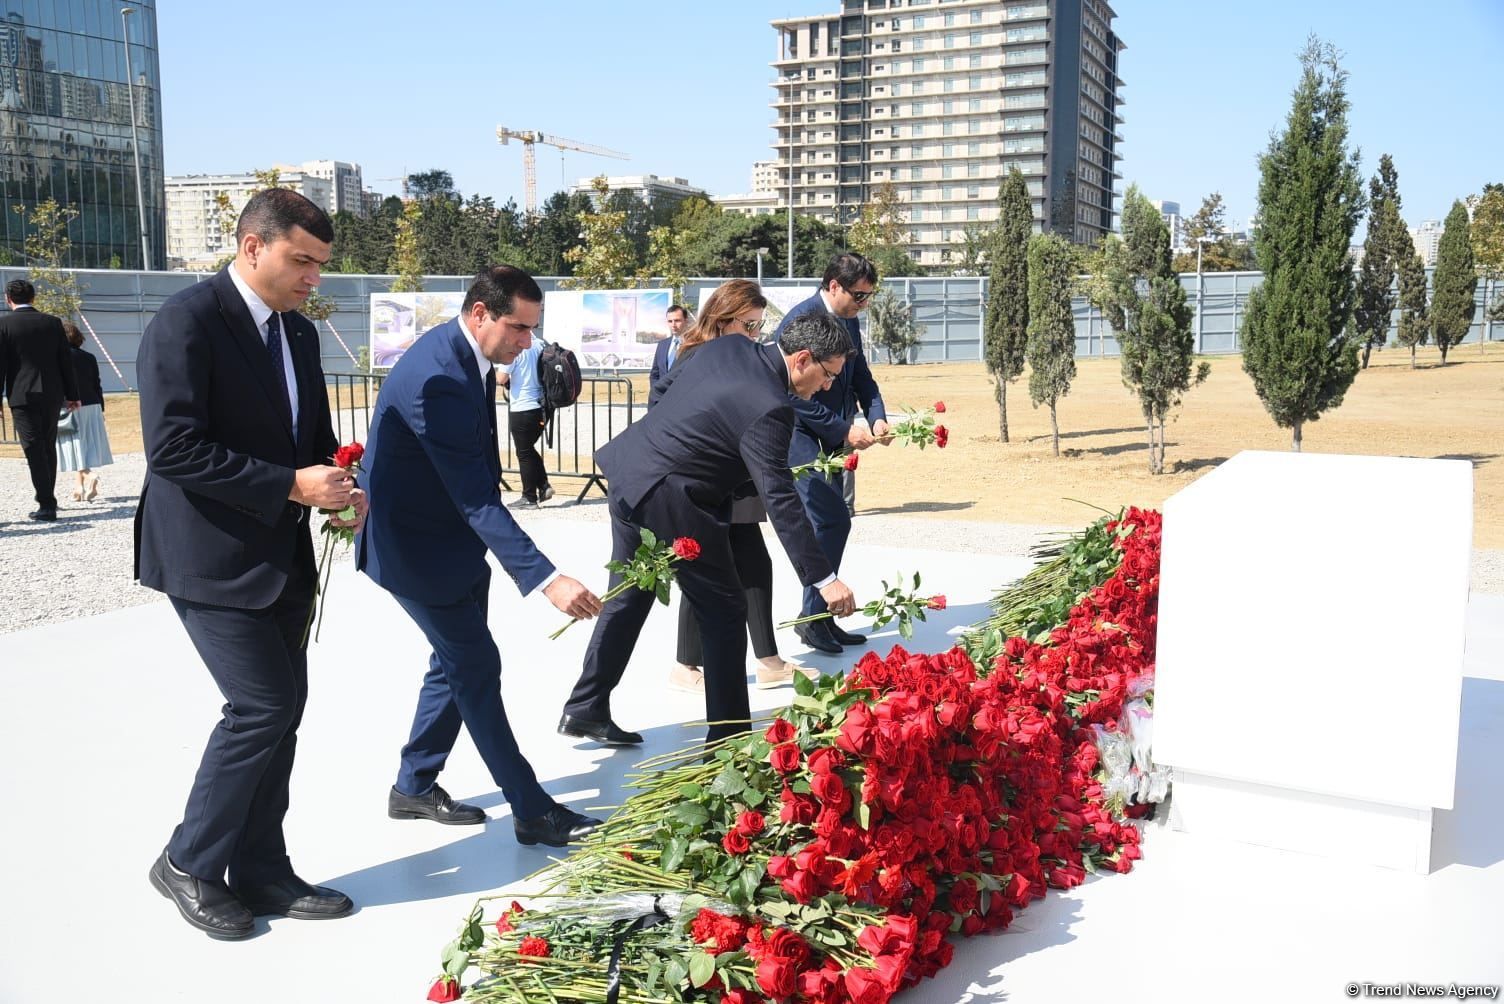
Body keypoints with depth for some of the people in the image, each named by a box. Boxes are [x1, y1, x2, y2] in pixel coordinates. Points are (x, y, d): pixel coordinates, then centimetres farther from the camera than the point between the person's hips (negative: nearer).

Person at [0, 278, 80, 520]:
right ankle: (47, 499, 23)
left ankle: (47, 505, -5)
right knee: (48, 448, 15)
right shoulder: (53, 322, 5)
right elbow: (66, 361, 7)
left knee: (34, 450, -2)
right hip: (52, 395, 4)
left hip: (22, 396, -4)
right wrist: (72, 395, 13)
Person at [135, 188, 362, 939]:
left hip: (280, 557, 8)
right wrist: (289, 485, -23)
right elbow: (173, 448, -22)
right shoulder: (187, 321, -15)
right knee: (263, 705, -10)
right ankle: (188, 862, 12)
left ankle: (260, 872, 23)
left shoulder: (299, 333, 11)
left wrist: (336, 488, -2)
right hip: (209, 558, -8)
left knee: (283, 708, 10)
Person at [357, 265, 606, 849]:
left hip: (451, 534, 10)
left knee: (459, 663, 16)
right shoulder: (437, 378, -31)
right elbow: (478, 499, -36)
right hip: (413, 546, -10)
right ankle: (533, 812, 7)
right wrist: (547, 579, -40)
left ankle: (414, 788, 32)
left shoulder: (464, 353, 0)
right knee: (477, 668, -3)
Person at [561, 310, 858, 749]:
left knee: (627, 600, 20)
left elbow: (668, 385, 16)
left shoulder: (728, 346, 2)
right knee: (724, 612, 5)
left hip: (629, 473, 9)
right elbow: (780, 501, -24)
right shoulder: (768, 410, -22)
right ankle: (728, 736, 12)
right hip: (671, 500, -9)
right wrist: (823, 579, -23)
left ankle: (585, 709, 29)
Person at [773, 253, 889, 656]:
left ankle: (819, 618, 18)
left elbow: (861, 378, 17)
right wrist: (844, 430, -17)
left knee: (828, 525, 9)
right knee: (834, 520, -15)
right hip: (800, 436, -9)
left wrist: (876, 417, -2)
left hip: (829, 441, 9)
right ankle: (812, 618, -3)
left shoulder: (848, 323, 9)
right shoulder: (800, 320, -18)